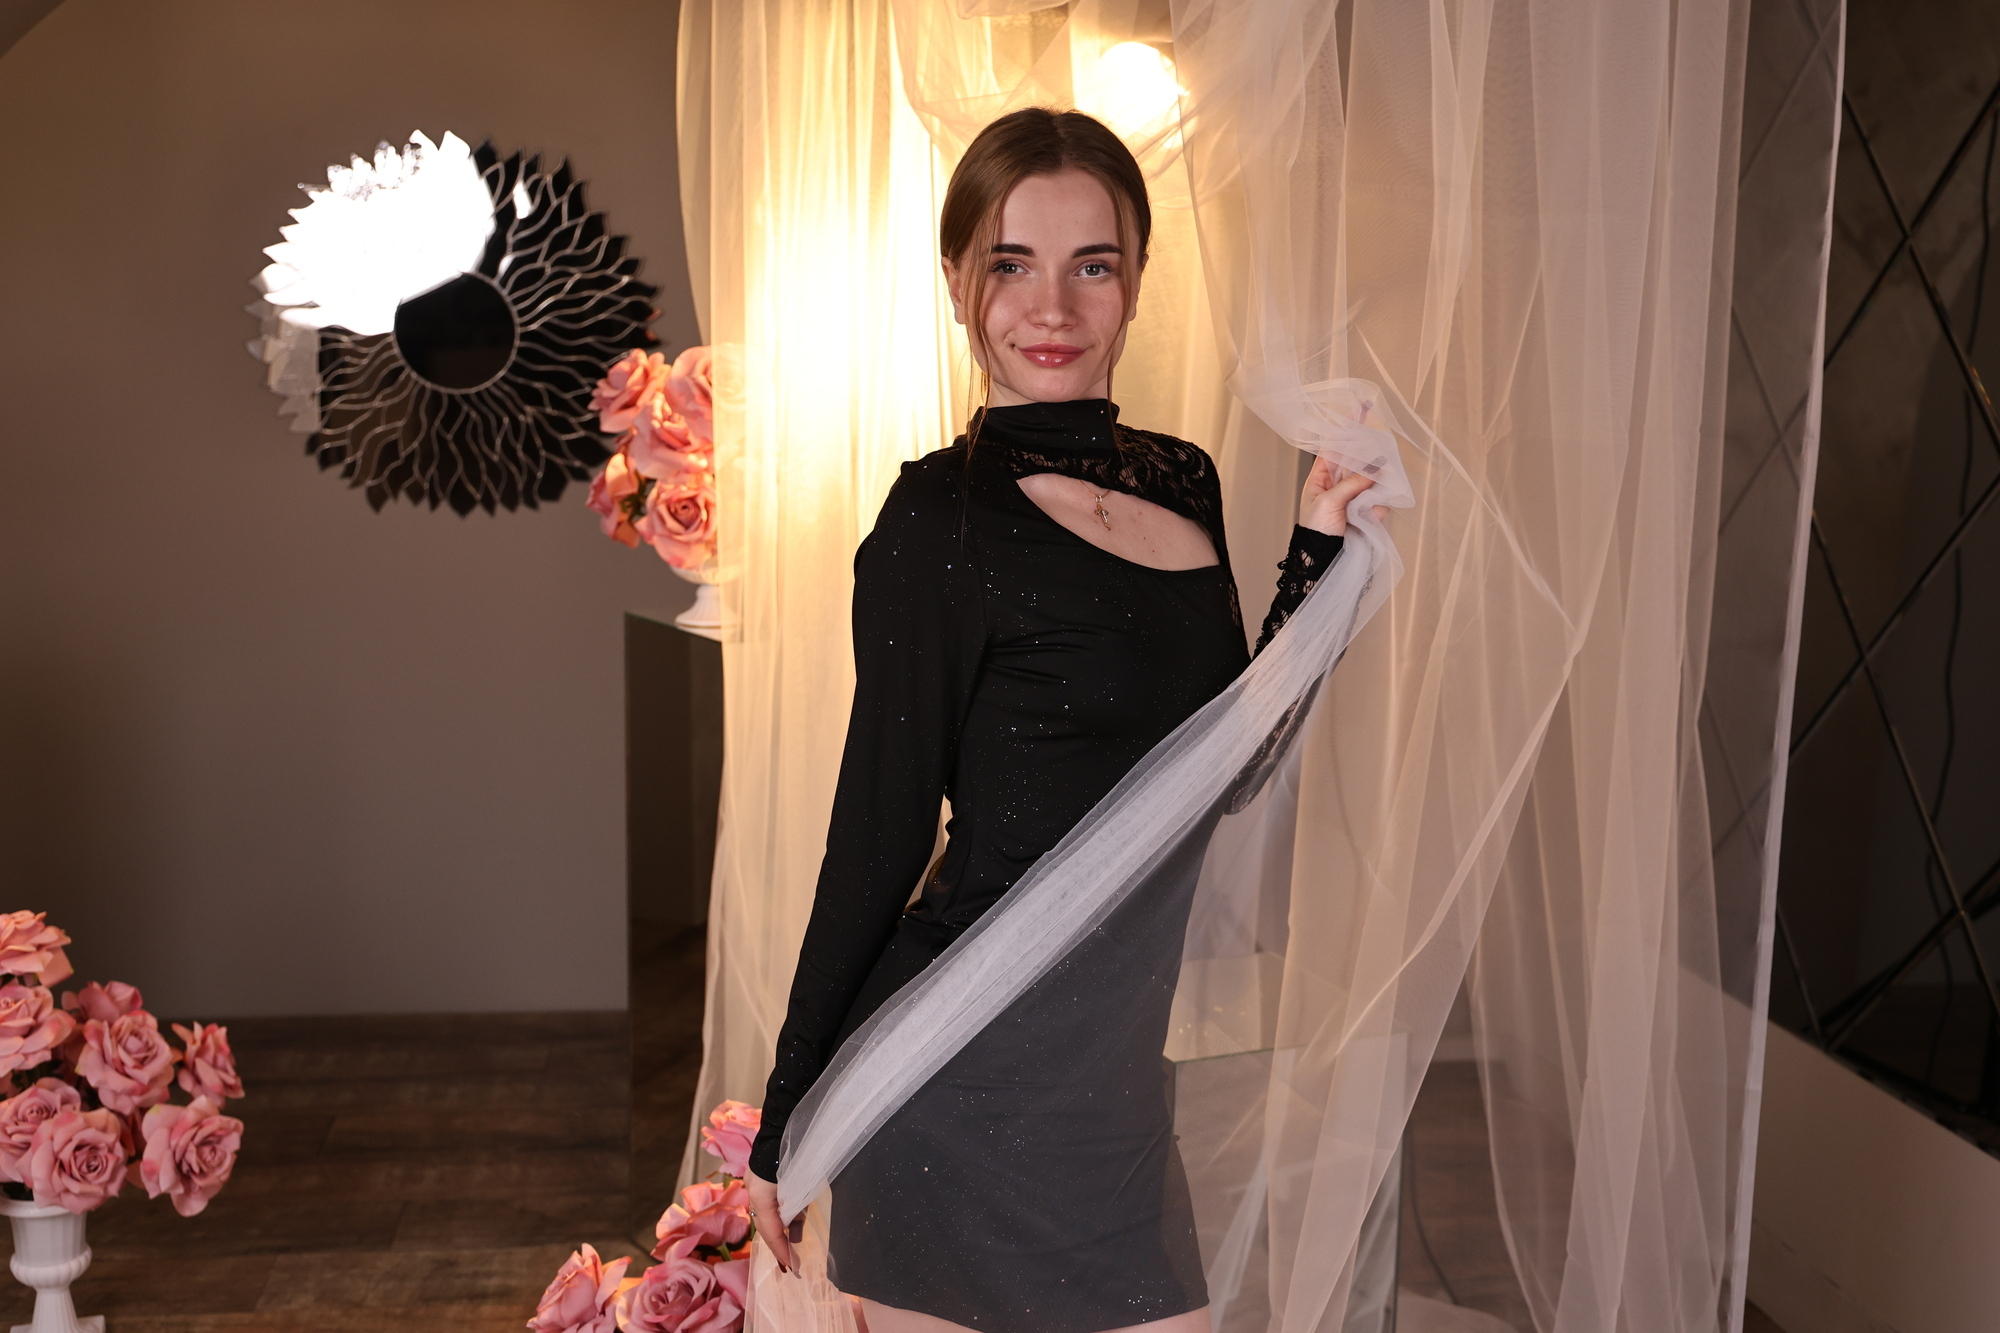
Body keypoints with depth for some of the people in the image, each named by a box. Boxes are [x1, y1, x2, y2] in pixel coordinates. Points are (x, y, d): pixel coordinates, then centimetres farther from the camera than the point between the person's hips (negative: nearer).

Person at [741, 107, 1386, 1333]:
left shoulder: (1184, 481, 8)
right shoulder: (944, 520, -13)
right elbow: (882, 826, -11)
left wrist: (1319, 548, 6)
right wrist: (787, 1117, -6)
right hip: (977, 1074, -7)